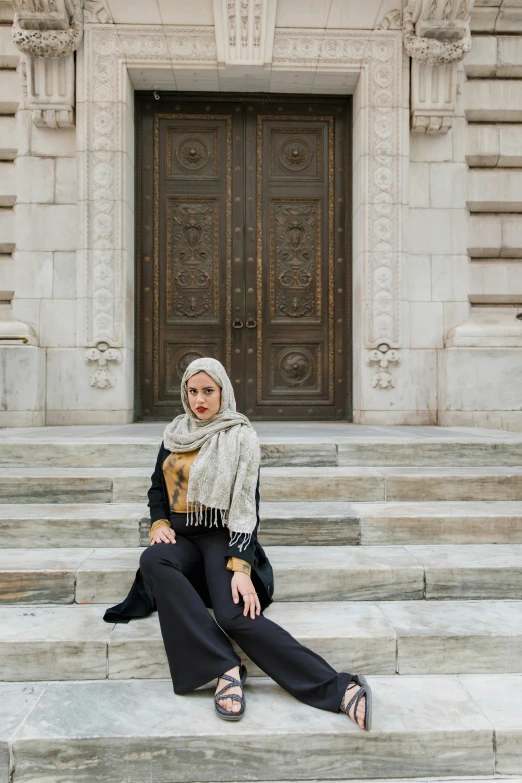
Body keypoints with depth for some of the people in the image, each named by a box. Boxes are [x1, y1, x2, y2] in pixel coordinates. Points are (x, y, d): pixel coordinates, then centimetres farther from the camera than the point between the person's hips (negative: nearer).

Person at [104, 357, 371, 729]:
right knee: (152, 560, -32)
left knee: (235, 615, -31)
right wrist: (159, 523, -4)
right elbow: (158, 485, 18)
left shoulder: (240, 435, -4)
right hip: (182, 536, 5)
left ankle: (340, 689, -30)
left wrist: (240, 566, -23)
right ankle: (226, 668, -34)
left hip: (222, 535, -5)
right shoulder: (175, 433, 12)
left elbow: (246, 503, -11)